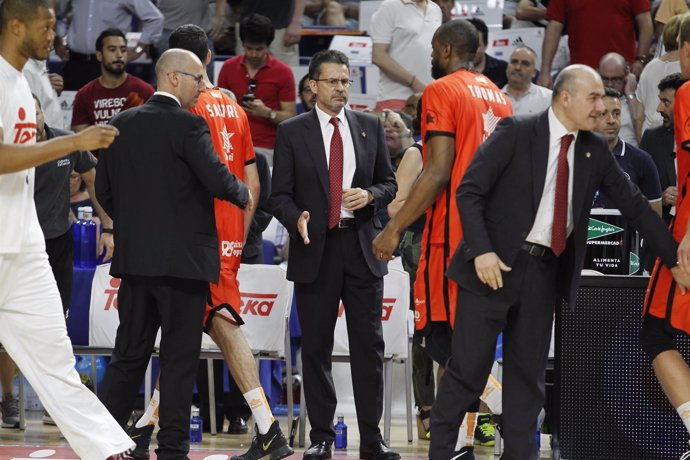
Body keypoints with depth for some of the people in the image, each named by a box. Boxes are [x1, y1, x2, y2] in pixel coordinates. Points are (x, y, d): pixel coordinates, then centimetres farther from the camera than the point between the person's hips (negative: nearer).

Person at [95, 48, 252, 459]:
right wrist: (243, 195, 2)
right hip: (183, 257, -6)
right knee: (180, 359, 1)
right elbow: (218, 180, -18)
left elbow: (104, 189, 11)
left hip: (133, 256, 6)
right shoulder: (188, 126, -12)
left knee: (129, 353, 12)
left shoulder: (122, 124, 8)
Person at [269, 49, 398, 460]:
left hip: (362, 246, 1)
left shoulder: (370, 127, 9)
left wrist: (370, 195, -9)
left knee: (369, 346, 0)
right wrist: (297, 218, -19)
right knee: (316, 348, 3)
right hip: (315, 248, -1)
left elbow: (389, 182, 13)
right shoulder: (292, 132, 2)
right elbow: (280, 194, 1)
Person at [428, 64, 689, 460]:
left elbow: (633, 204, 11)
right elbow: (469, 191, -10)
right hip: (495, 263, -5)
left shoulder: (594, 150, 8)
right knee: (469, 368, -3)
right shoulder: (516, 134, -8)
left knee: (528, 374, 8)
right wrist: (482, 251, -21)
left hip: (545, 273, 5)